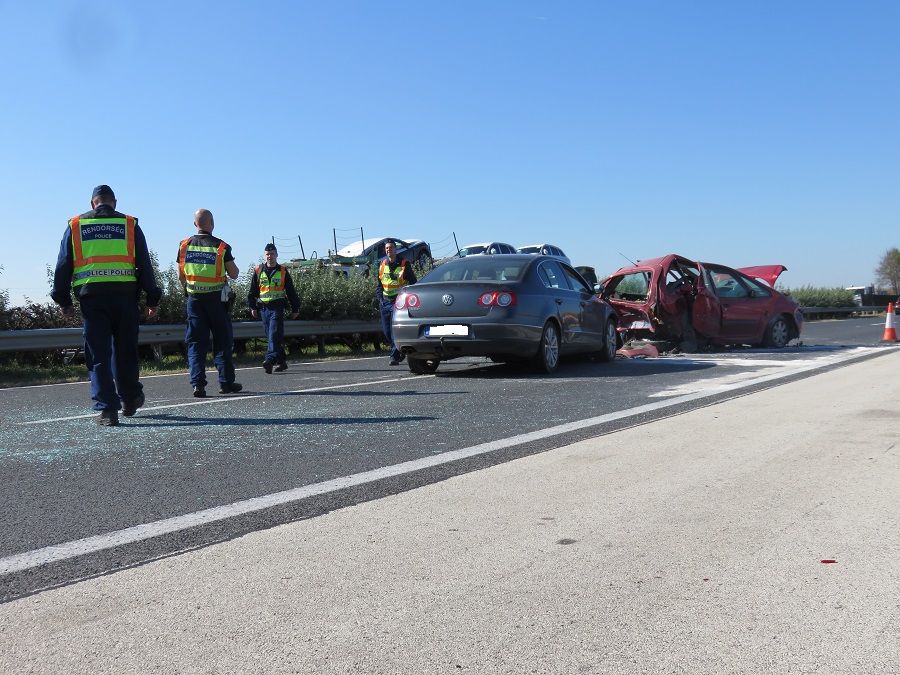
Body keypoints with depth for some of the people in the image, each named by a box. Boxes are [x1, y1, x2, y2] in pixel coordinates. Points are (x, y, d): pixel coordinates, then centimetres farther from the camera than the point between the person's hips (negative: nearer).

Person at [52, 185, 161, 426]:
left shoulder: (75, 225, 12)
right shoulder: (130, 224, 10)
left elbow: (63, 265, 9)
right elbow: (145, 264, 7)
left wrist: (63, 300, 14)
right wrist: (153, 298, 9)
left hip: (91, 296, 0)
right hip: (125, 295, 0)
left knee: (98, 355, 1)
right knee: (125, 351, 13)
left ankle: (107, 409, -4)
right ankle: (130, 399, 23)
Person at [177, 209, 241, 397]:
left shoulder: (185, 245, 1)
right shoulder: (221, 247, -8)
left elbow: (181, 275, 7)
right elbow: (234, 274, -3)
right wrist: (230, 261, 16)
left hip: (194, 298, 2)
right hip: (216, 298, -2)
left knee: (195, 342, 5)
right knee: (222, 341, 8)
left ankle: (198, 383, -5)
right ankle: (226, 382, 12)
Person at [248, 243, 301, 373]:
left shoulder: (283, 271, 5)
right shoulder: (258, 271, 10)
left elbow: (291, 291, 9)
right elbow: (253, 291, 15)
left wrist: (295, 309, 9)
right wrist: (252, 307, 9)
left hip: (277, 307, -3)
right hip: (263, 308, 4)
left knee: (274, 335, -16)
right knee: (271, 336, 6)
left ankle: (270, 360, -26)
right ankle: (281, 362, 14)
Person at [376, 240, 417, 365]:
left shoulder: (404, 265, -2)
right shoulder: (382, 265, 13)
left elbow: (413, 283, 1)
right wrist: (380, 298, 8)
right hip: (385, 302, 6)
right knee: (386, 330, 8)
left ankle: (395, 356, -10)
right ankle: (401, 351, 26)